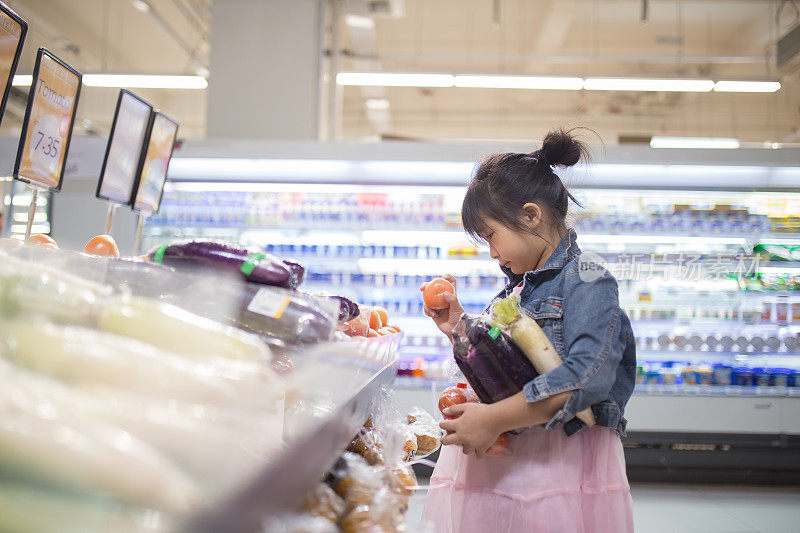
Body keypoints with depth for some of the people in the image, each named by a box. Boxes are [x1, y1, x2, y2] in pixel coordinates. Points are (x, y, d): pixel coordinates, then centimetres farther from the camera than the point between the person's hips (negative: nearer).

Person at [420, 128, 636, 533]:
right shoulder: (518, 286, 15)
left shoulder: (587, 283, -11)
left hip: (561, 465, -7)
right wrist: (459, 329, 9)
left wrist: (495, 418, -25)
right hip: (499, 464, 7)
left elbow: (587, 377, -25)